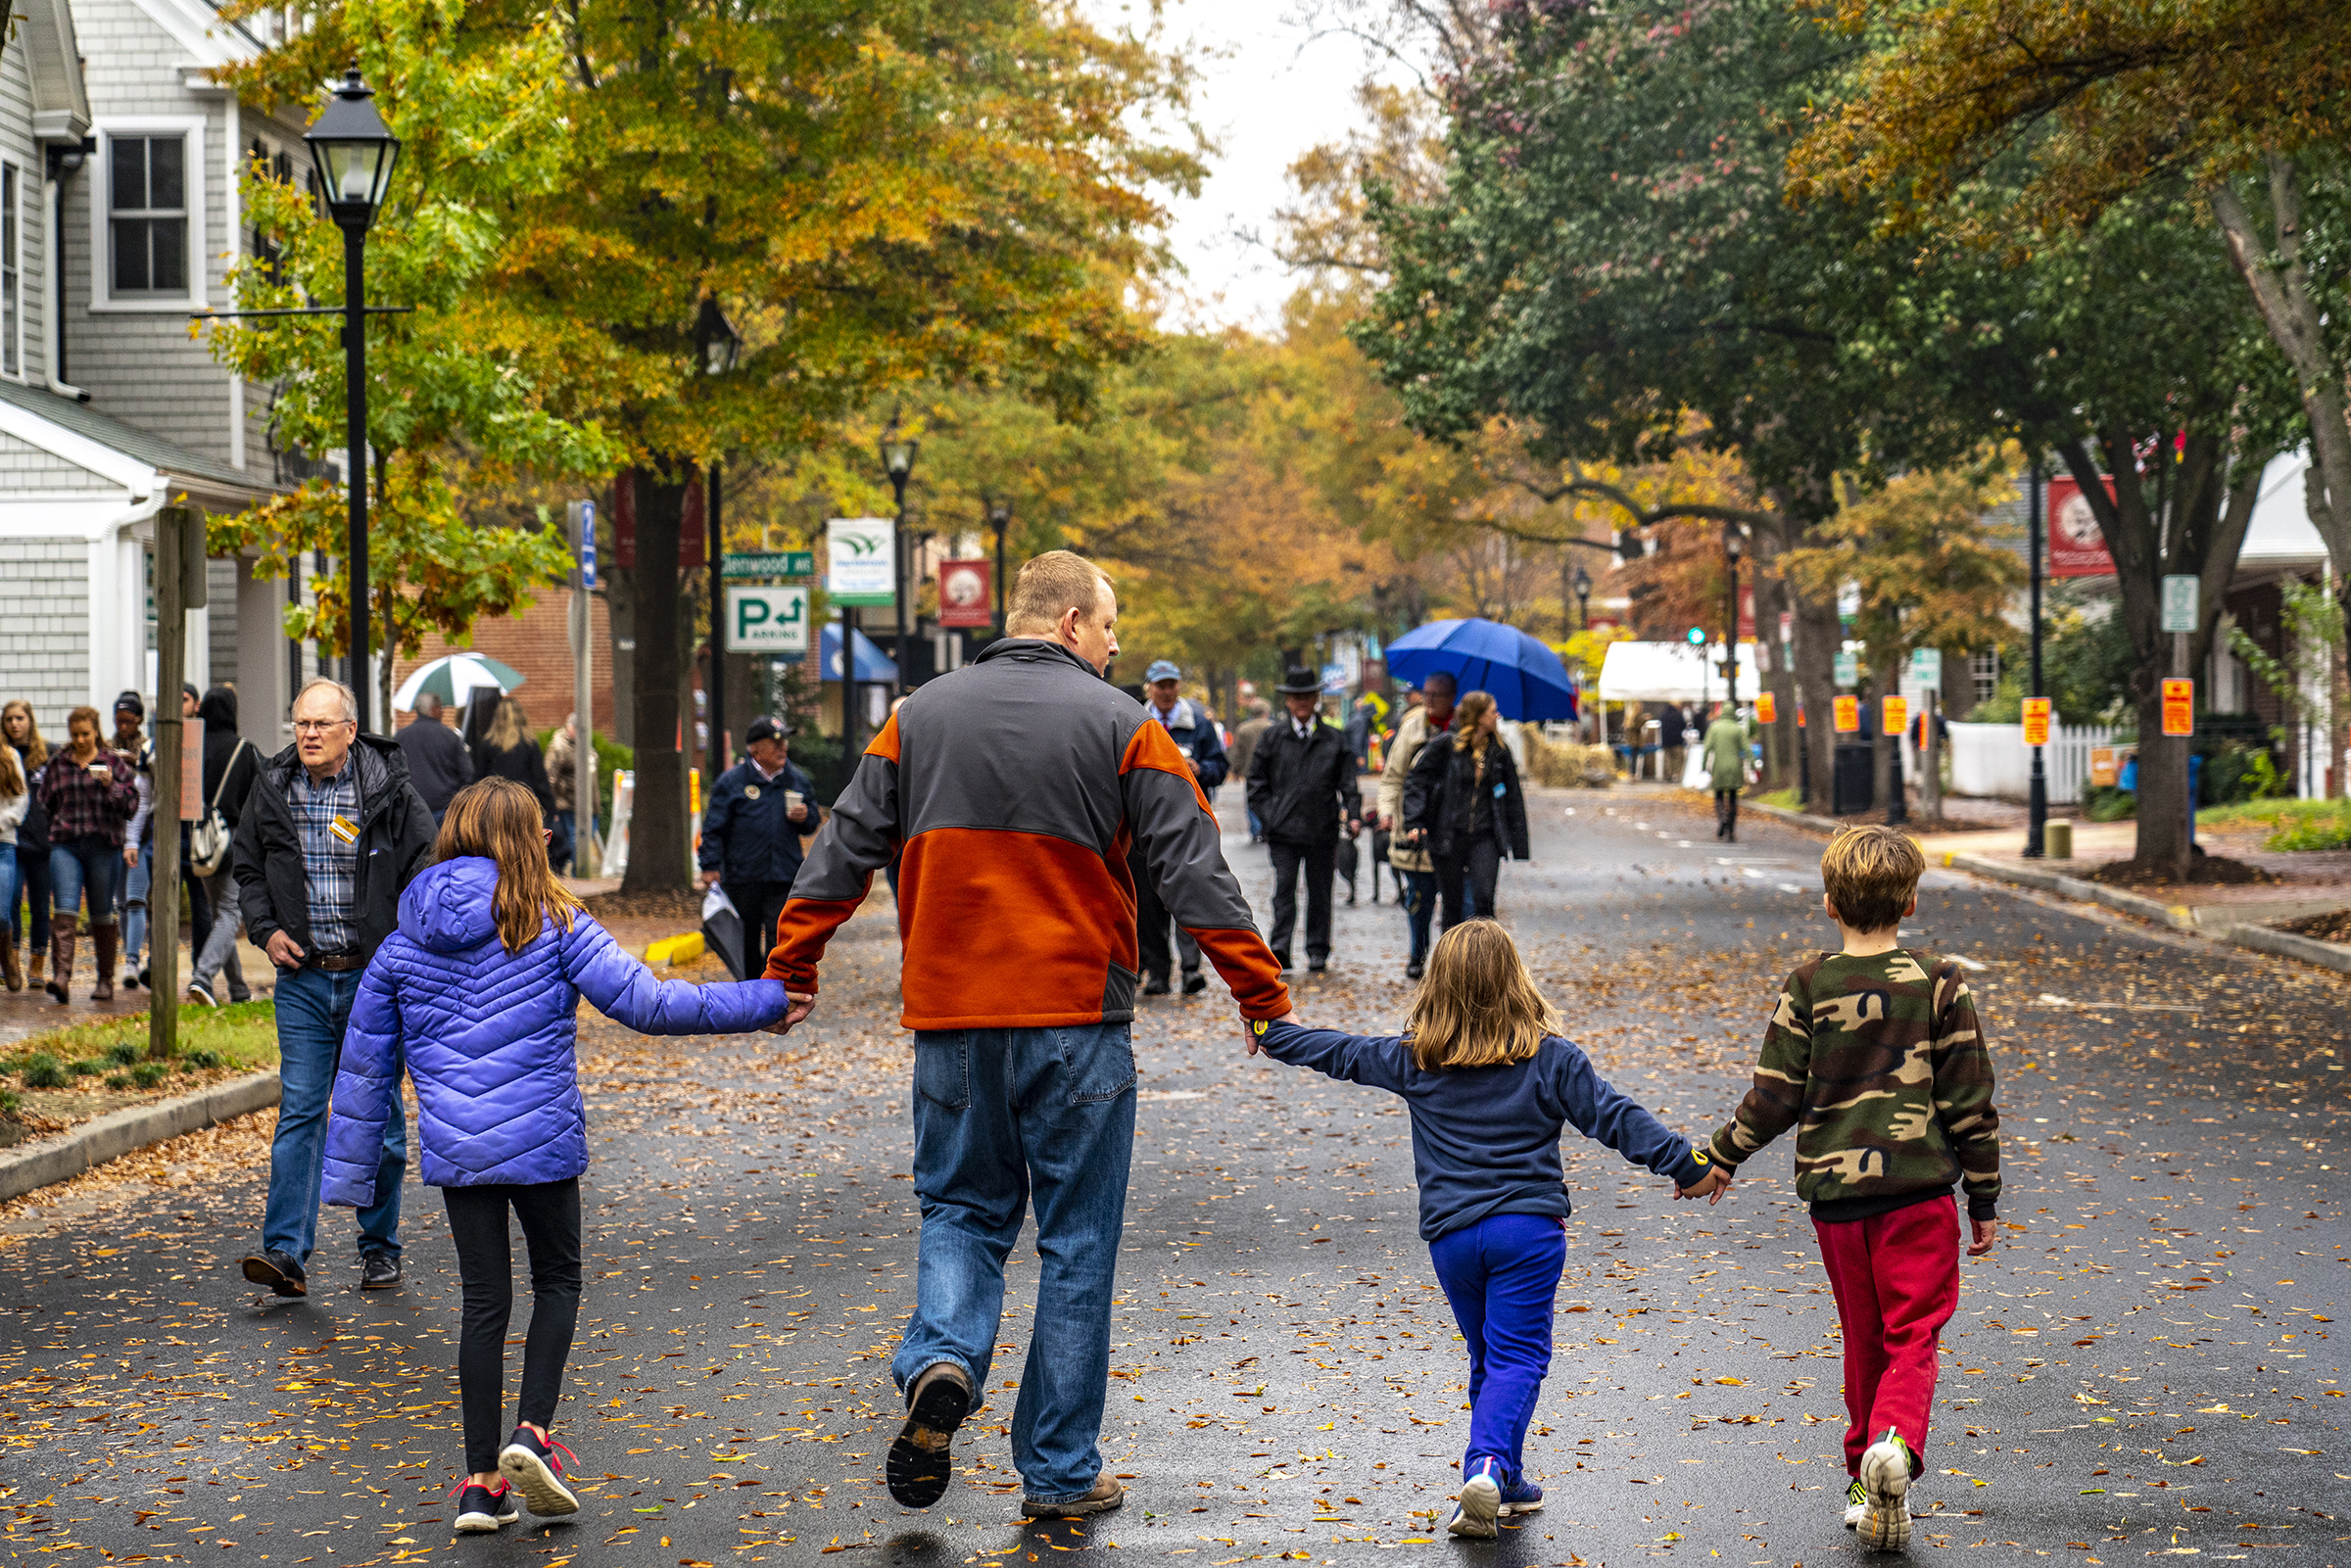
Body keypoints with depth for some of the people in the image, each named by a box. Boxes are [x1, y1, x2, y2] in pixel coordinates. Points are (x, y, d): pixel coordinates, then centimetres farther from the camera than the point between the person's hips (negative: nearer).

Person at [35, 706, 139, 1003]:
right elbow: (46, 803, 21)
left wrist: (111, 786, -14)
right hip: (65, 847, 1)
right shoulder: (57, 765, 12)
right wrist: (59, 824, 5)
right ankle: (61, 976, -26)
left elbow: (132, 804, 1)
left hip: (104, 847, -1)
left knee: (102, 916, 7)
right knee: (64, 911, -15)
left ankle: (105, 981, 17)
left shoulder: (115, 763, 6)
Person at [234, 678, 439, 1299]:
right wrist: (266, 929, 2)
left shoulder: (390, 791, -5)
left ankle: (380, 1249, 19)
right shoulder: (272, 790, 4)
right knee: (299, 1111, -6)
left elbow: (428, 865, 0)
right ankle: (286, 1253, -11)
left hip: (375, 974, -1)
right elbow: (247, 868, 17)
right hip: (303, 976, 2)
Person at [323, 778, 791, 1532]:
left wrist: (351, 1178, 16)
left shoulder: (404, 945, 5)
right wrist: (764, 1001, -4)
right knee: (557, 1280, 16)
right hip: (540, 1140, -3)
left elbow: (366, 1068, 9)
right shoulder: (554, 925, -6)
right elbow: (644, 1002, -10)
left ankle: (482, 1481, 9)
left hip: (454, 1149, 3)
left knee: (485, 1299, 10)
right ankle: (533, 1431, -3)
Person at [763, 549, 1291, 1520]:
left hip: (952, 1020, 3)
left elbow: (841, 852, 7)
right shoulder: (1119, 727, -3)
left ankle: (941, 1360, -13)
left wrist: (790, 969, 14)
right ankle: (1060, 1471, 8)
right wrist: (1261, 997, 0)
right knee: (1076, 1241, 6)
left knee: (962, 1208, 17)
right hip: (1077, 1021, -3)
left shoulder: (919, 718, 7)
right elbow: (1196, 875, -5)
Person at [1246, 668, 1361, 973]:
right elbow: (1256, 779, 11)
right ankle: (1279, 948, -16)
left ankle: (1318, 952, 15)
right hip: (1283, 830, -1)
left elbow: (1348, 784, 9)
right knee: (1284, 887, -11)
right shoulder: (1273, 737, 9)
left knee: (1319, 891, 7)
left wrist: (1354, 816, -4)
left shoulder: (1334, 740, 10)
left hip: (1322, 830, 1)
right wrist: (1267, 813, 0)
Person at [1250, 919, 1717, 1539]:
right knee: (1516, 1356, -5)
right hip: (1528, 1228, -3)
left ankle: (1501, 1482, 20)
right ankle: (1489, 1467, -26)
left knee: (1489, 1357, 18)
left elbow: (1338, 1052, 15)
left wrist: (1270, 1031, 32)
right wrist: (1689, 1165, 3)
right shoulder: (1549, 1058, -3)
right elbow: (1614, 1116, -3)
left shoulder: (1413, 1059, 3)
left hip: (1451, 1233, 3)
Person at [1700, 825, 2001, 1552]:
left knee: (1864, 1340, 16)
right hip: (1919, 1190, -2)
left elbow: (1774, 1096, -1)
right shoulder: (1940, 985, -3)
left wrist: (1721, 1159, 14)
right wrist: (1984, 1199, 7)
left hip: (1833, 1191, 2)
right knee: (1913, 1335, 1)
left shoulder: (1808, 986, -1)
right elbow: (1969, 1102, -1)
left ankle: (1866, 1481, 19)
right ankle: (1896, 1441, -26)